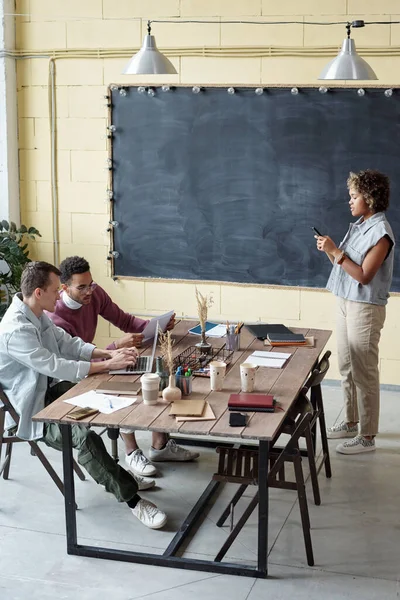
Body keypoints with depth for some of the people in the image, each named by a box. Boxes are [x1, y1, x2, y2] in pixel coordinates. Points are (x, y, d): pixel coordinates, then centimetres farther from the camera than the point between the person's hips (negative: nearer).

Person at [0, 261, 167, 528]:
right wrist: (108, 365, -22)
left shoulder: (38, 315, 4)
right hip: (29, 410, -10)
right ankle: (132, 500, -22)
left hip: (49, 389, 10)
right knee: (84, 436, -31)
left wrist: (109, 353, -4)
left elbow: (68, 344, 11)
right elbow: (56, 367, -27)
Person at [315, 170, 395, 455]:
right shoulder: (358, 225, 10)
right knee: (347, 367, 17)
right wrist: (330, 250, -2)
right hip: (346, 303, 9)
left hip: (365, 309, -9)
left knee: (364, 372, -2)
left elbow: (363, 276, -21)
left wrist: (336, 252, -21)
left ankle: (367, 436, 6)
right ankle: (351, 422, 31)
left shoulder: (381, 232, -17)